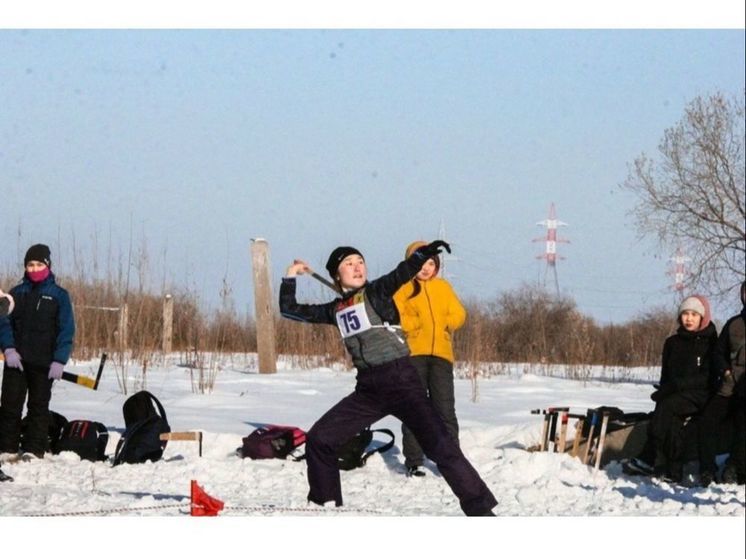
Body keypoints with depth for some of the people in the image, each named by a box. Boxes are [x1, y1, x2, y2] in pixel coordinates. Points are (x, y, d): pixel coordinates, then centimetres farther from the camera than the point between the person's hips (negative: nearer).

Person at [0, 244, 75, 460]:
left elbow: (66, 330, -1)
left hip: (44, 362, -2)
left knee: (39, 406, 3)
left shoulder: (59, 296, 1)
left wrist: (59, 361, -10)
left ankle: (34, 448, 7)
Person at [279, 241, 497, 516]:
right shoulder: (336, 309, 14)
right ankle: (325, 502, 23)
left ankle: (480, 510, -15)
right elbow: (290, 310, 25)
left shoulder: (376, 292, -1)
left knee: (441, 447, -16)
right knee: (318, 439, 5)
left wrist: (423, 255, -39)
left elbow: (401, 274, -21)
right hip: (368, 389, 6)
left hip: (401, 381, -6)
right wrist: (290, 277, 21)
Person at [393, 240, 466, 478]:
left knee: (445, 408, -2)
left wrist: (441, 324, -7)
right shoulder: (402, 288, 6)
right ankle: (413, 461, 2)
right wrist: (417, 324, -13)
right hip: (412, 353, -3)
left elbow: (458, 314, 10)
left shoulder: (443, 287, 17)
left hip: (441, 353, 3)